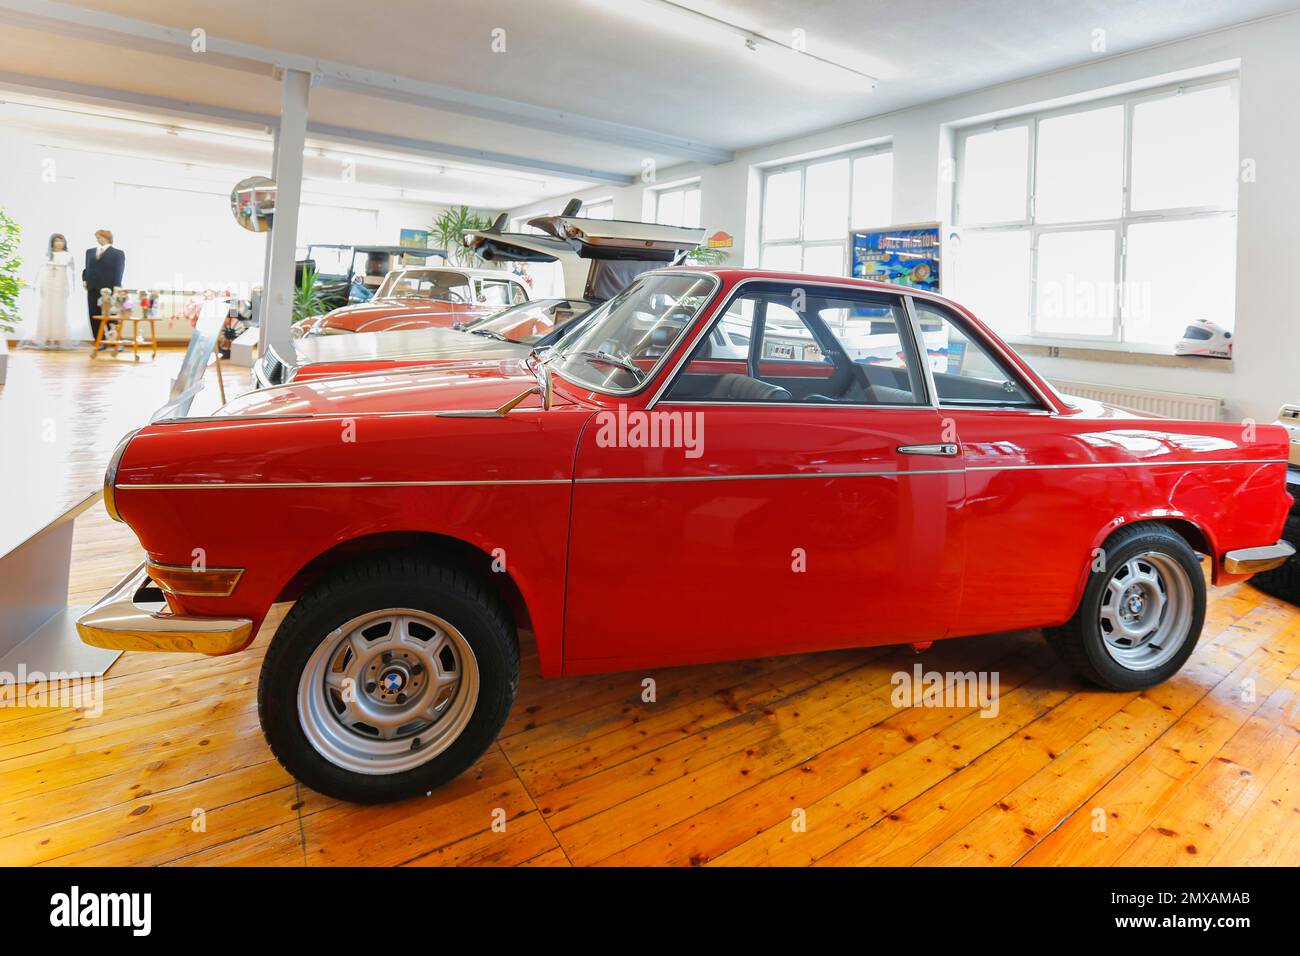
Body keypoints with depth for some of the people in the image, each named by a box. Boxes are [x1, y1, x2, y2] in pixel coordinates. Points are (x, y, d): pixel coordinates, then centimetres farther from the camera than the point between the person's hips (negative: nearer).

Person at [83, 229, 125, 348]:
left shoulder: (118, 253, 0)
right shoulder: (90, 252, 17)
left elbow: (119, 272, -6)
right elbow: (87, 268, 21)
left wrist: (116, 288, -14)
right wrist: (85, 279, 4)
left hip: (108, 290, -5)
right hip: (92, 289, 5)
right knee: (94, 317, 3)